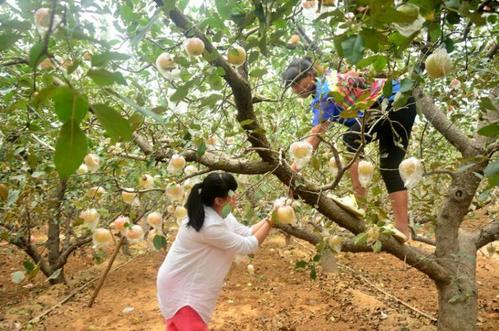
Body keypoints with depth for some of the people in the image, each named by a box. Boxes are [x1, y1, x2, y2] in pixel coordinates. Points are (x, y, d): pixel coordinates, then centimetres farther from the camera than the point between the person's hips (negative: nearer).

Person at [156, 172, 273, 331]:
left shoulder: (221, 214, -2)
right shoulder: (209, 225, -32)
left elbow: (247, 233, 3)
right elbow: (247, 245, -24)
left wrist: (269, 218, -5)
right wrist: (270, 222, -17)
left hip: (187, 283, 9)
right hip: (180, 286, -9)